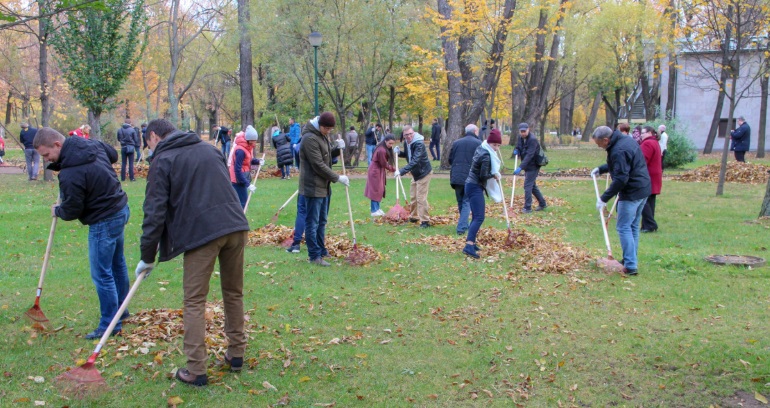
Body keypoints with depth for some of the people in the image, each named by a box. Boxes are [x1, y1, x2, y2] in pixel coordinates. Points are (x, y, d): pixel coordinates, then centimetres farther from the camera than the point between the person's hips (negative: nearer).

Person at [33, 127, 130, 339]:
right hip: (121, 209, 10)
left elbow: (71, 211, -18)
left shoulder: (70, 174, -28)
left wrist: (57, 211, 4)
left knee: (102, 274, 0)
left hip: (104, 222, -10)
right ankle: (120, 310, 39)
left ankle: (109, 324, 11)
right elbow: (113, 154, 20)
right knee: (117, 262, 23)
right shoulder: (94, 145, -2)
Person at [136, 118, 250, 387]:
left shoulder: (163, 160, 4)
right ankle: (236, 354, 27)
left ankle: (196, 371, 5)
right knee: (234, 293, 18)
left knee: (194, 302, 3)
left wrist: (147, 256, 5)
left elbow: (155, 212, -1)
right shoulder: (209, 148, 22)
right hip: (236, 226, 6)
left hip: (201, 232, -6)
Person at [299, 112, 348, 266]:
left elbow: (328, 154, 21)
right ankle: (314, 256, 3)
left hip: (324, 185, 10)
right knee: (312, 222, -2)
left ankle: (321, 250, 29)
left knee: (322, 221, 18)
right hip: (313, 186, -10)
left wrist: (337, 148, -2)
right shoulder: (310, 138, -20)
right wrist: (337, 178, -16)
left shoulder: (323, 135, 10)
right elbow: (318, 165, -21)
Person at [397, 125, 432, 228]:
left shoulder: (419, 144, -27)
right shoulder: (406, 142, 0)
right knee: (413, 197, 17)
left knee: (421, 198, -9)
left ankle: (425, 221, -2)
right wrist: (399, 153, -4)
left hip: (423, 173, -9)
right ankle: (414, 217, 32)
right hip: (415, 173, 9)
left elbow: (415, 161, -37)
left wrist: (402, 171, -44)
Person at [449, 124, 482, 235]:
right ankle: (461, 227, -6)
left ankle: (464, 225, 29)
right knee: (467, 202, 3)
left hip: (456, 177, 4)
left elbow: (450, 159, 13)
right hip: (471, 178, -4)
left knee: (460, 202, 17)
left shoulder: (456, 142, 10)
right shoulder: (478, 143, -3)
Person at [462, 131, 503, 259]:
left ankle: (471, 242, 20)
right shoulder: (486, 156, -19)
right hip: (475, 187, -10)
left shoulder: (480, 148, 10)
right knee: (479, 217, -17)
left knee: (476, 216, 16)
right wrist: (493, 175, -2)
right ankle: (469, 246, -28)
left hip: (472, 185, 10)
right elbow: (483, 176, -20)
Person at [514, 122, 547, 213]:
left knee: (527, 186, -9)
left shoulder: (533, 139, -24)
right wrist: (516, 151, -7)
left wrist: (520, 167, -38)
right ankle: (542, 204, 29)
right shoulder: (521, 138, 3)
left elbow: (529, 155, -31)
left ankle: (527, 208, -2)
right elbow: (518, 147, 19)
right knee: (532, 185, 17)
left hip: (533, 166, -9)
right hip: (528, 166, 9)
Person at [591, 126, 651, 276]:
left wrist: (604, 198, -22)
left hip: (631, 193, -10)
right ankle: (630, 260, 28)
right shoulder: (626, 140, 9)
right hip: (644, 189, 10)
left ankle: (631, 266, -6)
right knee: (633, 226, 18)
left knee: (624, 228, -4)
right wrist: (601, 169, 24)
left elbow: (620, 179, -26)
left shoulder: (618, 151, -23)